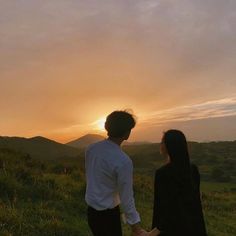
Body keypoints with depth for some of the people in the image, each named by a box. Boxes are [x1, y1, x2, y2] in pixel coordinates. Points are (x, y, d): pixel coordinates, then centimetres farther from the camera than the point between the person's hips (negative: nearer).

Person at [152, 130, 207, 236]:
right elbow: (196, 200, 6)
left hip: (171, 226, -6)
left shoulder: (162, 173, -20)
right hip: (193, 224, 6)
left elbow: (160, 206, -18)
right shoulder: (193, 169, -2)